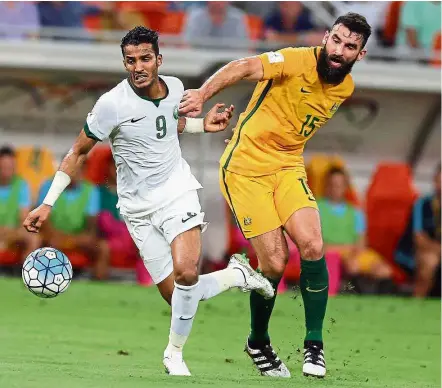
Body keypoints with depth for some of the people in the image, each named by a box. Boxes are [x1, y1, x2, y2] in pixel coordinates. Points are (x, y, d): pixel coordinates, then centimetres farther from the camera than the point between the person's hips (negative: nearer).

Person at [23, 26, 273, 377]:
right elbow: (78, 152, -5)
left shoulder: (174, 87, -3)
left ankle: (175, 353, -6)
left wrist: (203, 125, 5)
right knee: (177, 297, -3)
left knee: (186, 271, -25)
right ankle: (237, 275, 26)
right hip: (138, 209, -1)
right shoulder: (112, 105, -17)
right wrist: (47, 204, -9)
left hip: (177, 191, 1)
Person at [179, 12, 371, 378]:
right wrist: (203, 94, -49)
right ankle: (259, 343, 16)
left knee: (312, 247, -15)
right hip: (246, 167, -5)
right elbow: (243, 68, -34)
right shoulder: (298, 61, -19)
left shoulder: (346, 87, 4)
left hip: (288, 167, 5)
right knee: (274, 263, -10)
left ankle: (314, 344, -1)